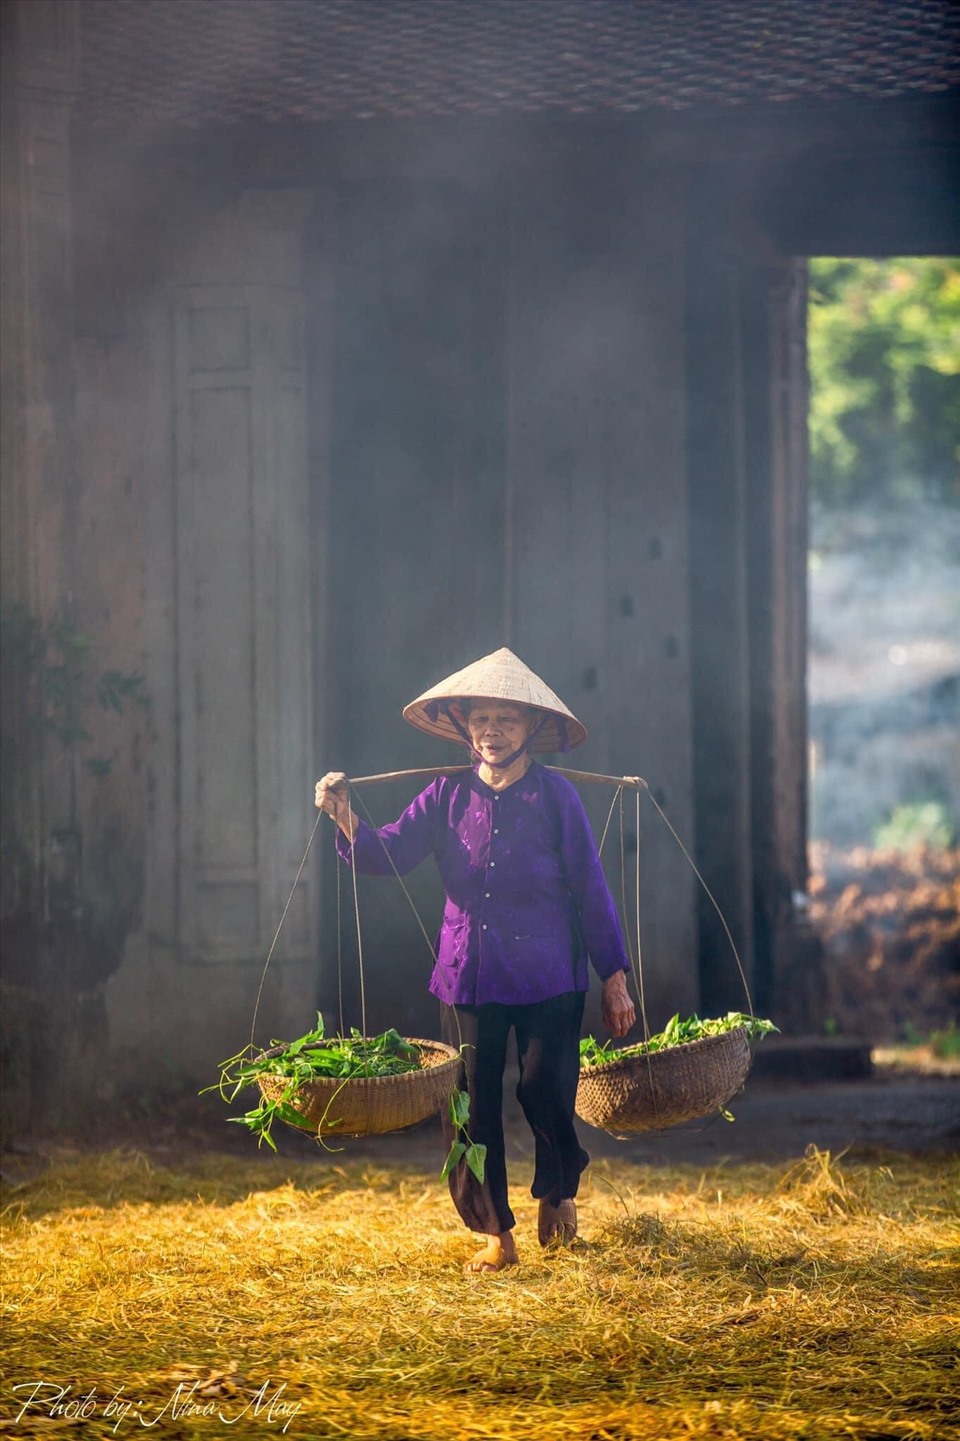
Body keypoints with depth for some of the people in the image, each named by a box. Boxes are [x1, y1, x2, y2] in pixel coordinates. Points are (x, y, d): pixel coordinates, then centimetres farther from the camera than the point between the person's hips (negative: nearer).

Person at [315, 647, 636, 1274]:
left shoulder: (555, 797, -3)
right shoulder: (448, 796, 4)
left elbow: (591, 888, -1)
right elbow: (389, 853, -3)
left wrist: (614, 976, -1)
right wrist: (347, 821, -23)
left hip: (548, 978, -3)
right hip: (469, 976, 3)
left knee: (547, 1093, -7)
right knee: (472, 1104, 2)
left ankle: (558, 1192, 25)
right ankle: (495, 1233, 14)